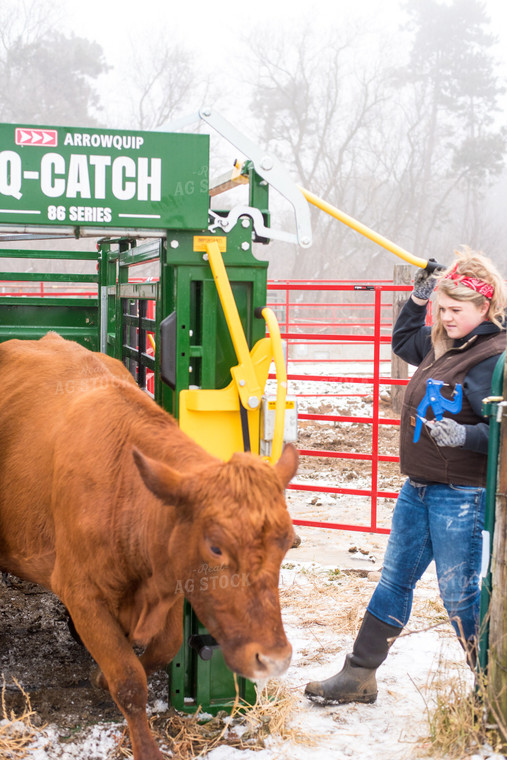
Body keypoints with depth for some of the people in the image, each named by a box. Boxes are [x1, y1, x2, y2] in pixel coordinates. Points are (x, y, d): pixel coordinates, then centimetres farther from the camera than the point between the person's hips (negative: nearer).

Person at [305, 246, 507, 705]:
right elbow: (403, 341, 29)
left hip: (460, 494, -9)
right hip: (418, 486, 9)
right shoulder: (441, 343, 8)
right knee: (394, 580, 16)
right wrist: (418, 300, 18)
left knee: (459, 593, 1)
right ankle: (359, 675, 27)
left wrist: (464, 435, -37)